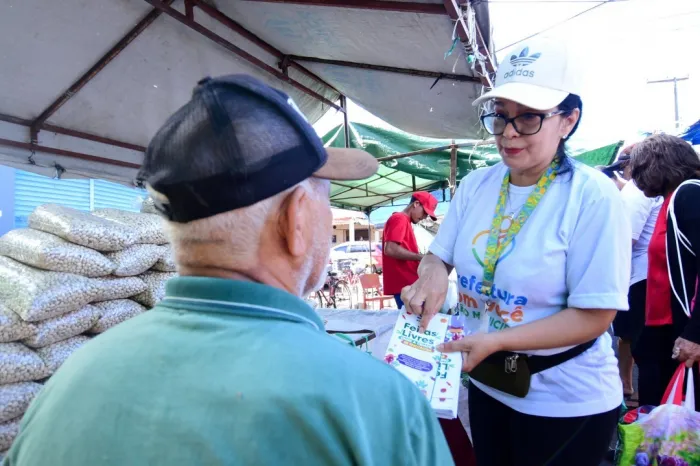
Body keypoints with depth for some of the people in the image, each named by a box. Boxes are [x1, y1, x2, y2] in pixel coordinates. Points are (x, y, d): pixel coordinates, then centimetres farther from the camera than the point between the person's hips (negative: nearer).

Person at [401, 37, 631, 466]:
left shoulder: (593, 196, -19)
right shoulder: (475, 185, -3)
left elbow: (594, 316, -20)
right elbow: (440, 254, 5)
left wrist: (496, 340, -27)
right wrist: (434, 272, -19)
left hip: (566, 401, -5)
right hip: (486, 383, 5)